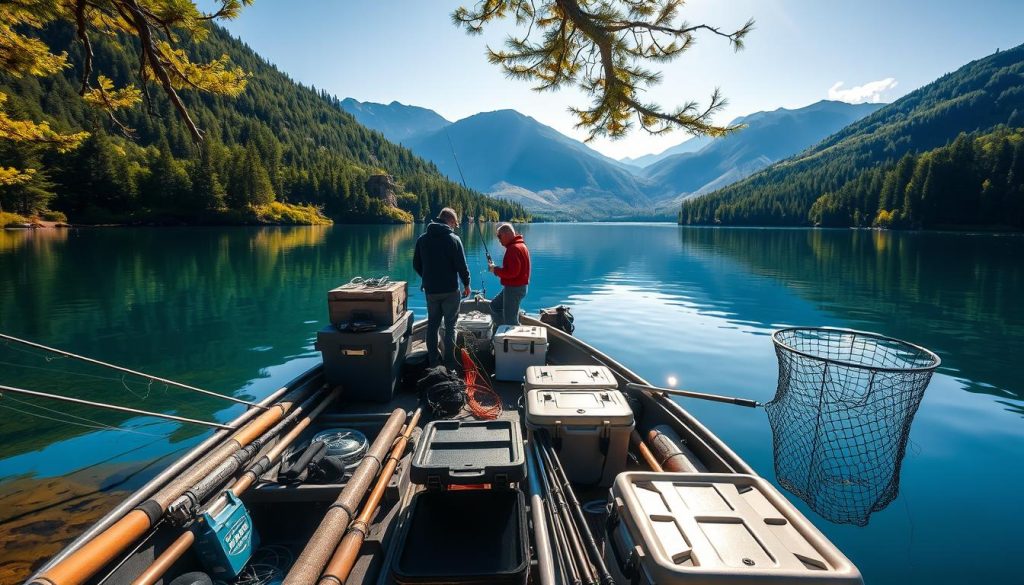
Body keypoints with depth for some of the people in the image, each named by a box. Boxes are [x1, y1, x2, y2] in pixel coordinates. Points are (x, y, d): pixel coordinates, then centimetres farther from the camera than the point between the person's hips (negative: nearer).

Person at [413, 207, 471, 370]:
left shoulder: (422, 239, 3)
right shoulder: (453, 239, -12)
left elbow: (416, 264, 9)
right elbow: (462, 265, -12)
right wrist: (466, 284, 2)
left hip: (430, 290, 4)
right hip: (450, 290, -4)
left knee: (432, 324, 15)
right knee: (450, 326, 5)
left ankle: (433, 360, 20)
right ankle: (449, 363, 6)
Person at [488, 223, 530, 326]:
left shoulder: (514, 248, -21)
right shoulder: (519, 245, 12)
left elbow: (512, 272, -28)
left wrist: (495, 270, -14)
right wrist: (496, 269, 5)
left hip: (514, 288, -11)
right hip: (515, 287, 11)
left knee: (510, 319, -1)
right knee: (495, 306, 24)